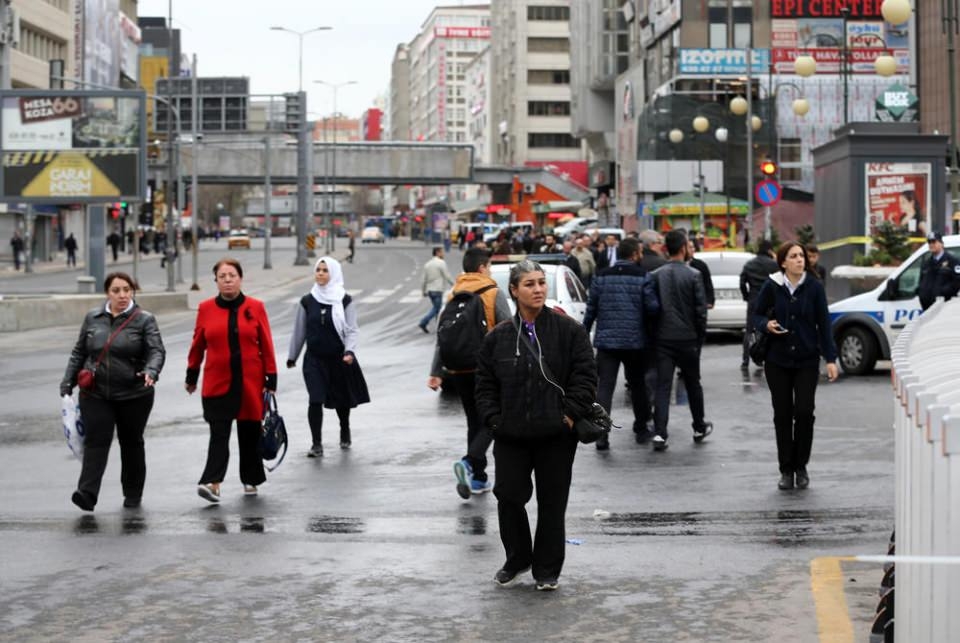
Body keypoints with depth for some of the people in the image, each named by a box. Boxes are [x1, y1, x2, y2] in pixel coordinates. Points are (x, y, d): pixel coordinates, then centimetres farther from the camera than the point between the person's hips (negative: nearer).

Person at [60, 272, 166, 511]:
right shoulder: (93, 318, 8)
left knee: (131, 442, 9)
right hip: (95, 394, 2)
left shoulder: (145, 320, -2)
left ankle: (133, 494, 23)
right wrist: (68, 381, 13)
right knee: (96, 440, -9)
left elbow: (157, 351, -12)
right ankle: (87, 493, -18)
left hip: (134, 395, -1)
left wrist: (151, 371, -31)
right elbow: (79, 352, 16)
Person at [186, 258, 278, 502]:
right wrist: (191, 376, 16)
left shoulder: (255, 307, 1)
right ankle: (212, 482, -18)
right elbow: (198, 345, 11)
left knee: (250, 433, 10)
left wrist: (271, 379, 0)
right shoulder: (206, 308, 2)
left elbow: (266, 345, 2)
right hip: (217, 383, -1)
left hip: (250, 383, 1)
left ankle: (250, 480, 24)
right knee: (219, 434, -10)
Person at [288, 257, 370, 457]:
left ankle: (345, 433, 41)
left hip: (339, 359, -1)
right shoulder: (307, 301, 2)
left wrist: (349, 351, -22)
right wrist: (292, 356, 14)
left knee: (342, 399, 14)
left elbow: (352, 329, -6)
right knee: (316, 400, -13)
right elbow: (299, 331, 10)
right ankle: (317, 444, -8)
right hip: (314, 359, 1)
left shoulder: (344, 301, -4)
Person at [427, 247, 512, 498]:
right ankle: (469, 463, -20)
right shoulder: (494, 294, -6)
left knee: (474, 422, 15)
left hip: (459, 370, 5)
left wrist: (435, 372, 10)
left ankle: (478, 478, 15)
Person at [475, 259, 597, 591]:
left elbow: (585, 376, -2)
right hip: (511, 436, 2)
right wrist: (494, 419, -3)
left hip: (556, 435, -2)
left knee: (552, 502, 5)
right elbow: (485, 384, 9)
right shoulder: (498, 337, 5)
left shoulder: (569, 330, -2)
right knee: (509, 496, 2)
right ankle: (517, 559, 24)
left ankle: (547, 569, 18)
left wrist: (570, 414, -10)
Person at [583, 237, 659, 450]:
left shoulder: (602, 277, 2)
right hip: (634, 342, -1)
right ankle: (641, 430, 28)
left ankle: (601, 435, -12)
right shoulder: (642, 278, -6)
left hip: (606, 340, 1)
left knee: (604, 387, -2)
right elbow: (653, 308, -13)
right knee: (637, 385, 16)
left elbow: (591, 309, 4)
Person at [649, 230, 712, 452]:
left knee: (662, 386, -1)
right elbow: (701, 309, -8)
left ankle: (659, 433, -12)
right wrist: (701, 335, 5)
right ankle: (699, 428, 28)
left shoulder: (655, 276, -1)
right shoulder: (694, 275, -8)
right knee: (693, 384, 15)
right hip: (688, 338, -1)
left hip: (663, 338, 1)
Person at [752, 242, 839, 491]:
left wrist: (830, 358, -4)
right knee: (782, 414, 3)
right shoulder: (771, 286, -3)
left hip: (807, 360, 0)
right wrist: (766, 325, -17)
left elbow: (824, 324, 0)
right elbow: (757, 316, 6)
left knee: (804, 413, -6)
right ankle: (786, 470, 12)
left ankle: (801, 467, 11)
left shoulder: (814, 287, -2)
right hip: (777, 360, 0)